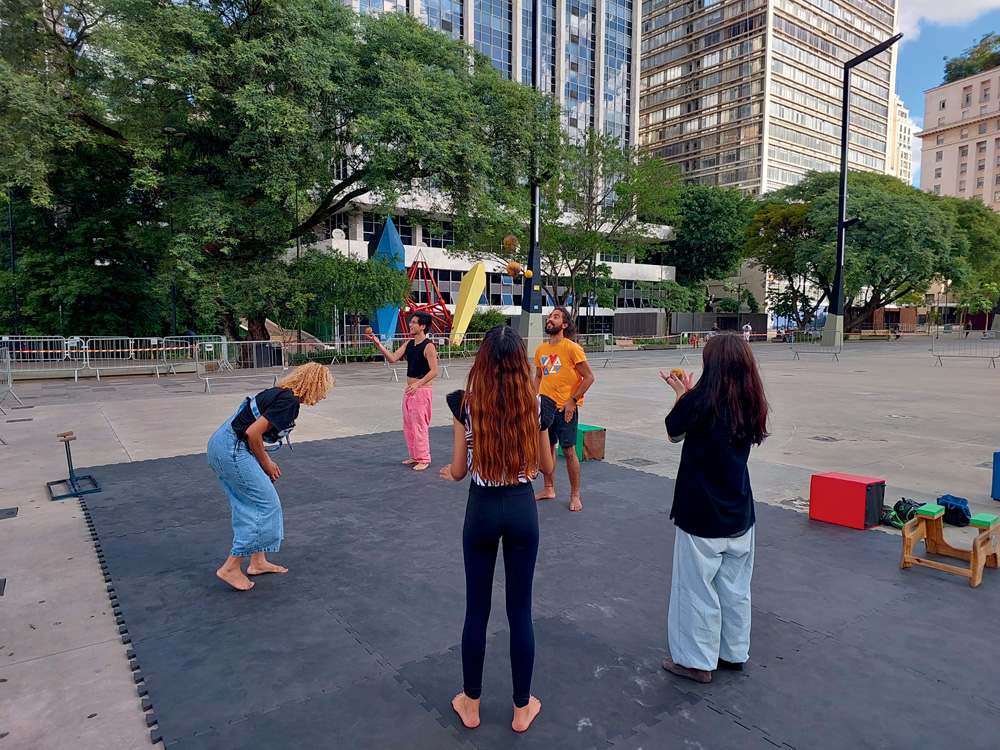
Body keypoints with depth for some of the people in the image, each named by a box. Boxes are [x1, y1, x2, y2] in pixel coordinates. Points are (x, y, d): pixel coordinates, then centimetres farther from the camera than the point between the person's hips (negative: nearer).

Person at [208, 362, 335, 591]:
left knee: (252, 506, 17)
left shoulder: (280, 393, 13)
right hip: (232, 451, -10)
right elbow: (253, 433, -22)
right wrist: (266, 464, -6)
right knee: (266, 506, -2)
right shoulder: (289, 402, -17)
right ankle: (231, 568, 5)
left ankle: (258, 562, 27)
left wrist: (266, 461, 12)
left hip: (220, 443, 10)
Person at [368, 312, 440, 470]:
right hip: (409, 390, 9)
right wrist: (379, 344, -6)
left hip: (422, 391, -9)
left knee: (419, 426, -5)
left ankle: (424, 459, 5)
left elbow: (434, 371, -18)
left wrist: (417, 384, -26)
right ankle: (414, 456, 26)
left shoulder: (428, 346, -14)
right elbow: (392, 358, 4)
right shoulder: (409, 343, 10)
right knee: (408, 426, 14)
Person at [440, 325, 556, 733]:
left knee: (477, 610, 16)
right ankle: (522, 708, 30)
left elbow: (459, 471, -6)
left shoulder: (466, 404, -12)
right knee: (520, 610, 14)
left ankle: (470, 704, 33)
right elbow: (546, 467, 3)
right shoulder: (535, 405, -8)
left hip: (481, 508, 0)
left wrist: (448, 472, 17)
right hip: (522, 507, 1)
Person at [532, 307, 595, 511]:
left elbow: (589, 377, -8)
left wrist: (572, 401, -12)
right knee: (546, 448, 12)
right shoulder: (540, 349, 7)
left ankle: (575, 496, 12)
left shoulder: (572, 348, -10)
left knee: (569, 451, -2)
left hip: (565, 408, -5)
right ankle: (549, 489, 28)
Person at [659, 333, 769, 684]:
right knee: (735, 588, 19)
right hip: (739, 515, 6)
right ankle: (733, 653, 35)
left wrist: (683, 393, 10)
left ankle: (696, 661, 21)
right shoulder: (751, 404, -3)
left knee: (696, 588, 9)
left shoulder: (698, 400, -19)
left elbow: (673, 433, -2)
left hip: (700, 516, -6)